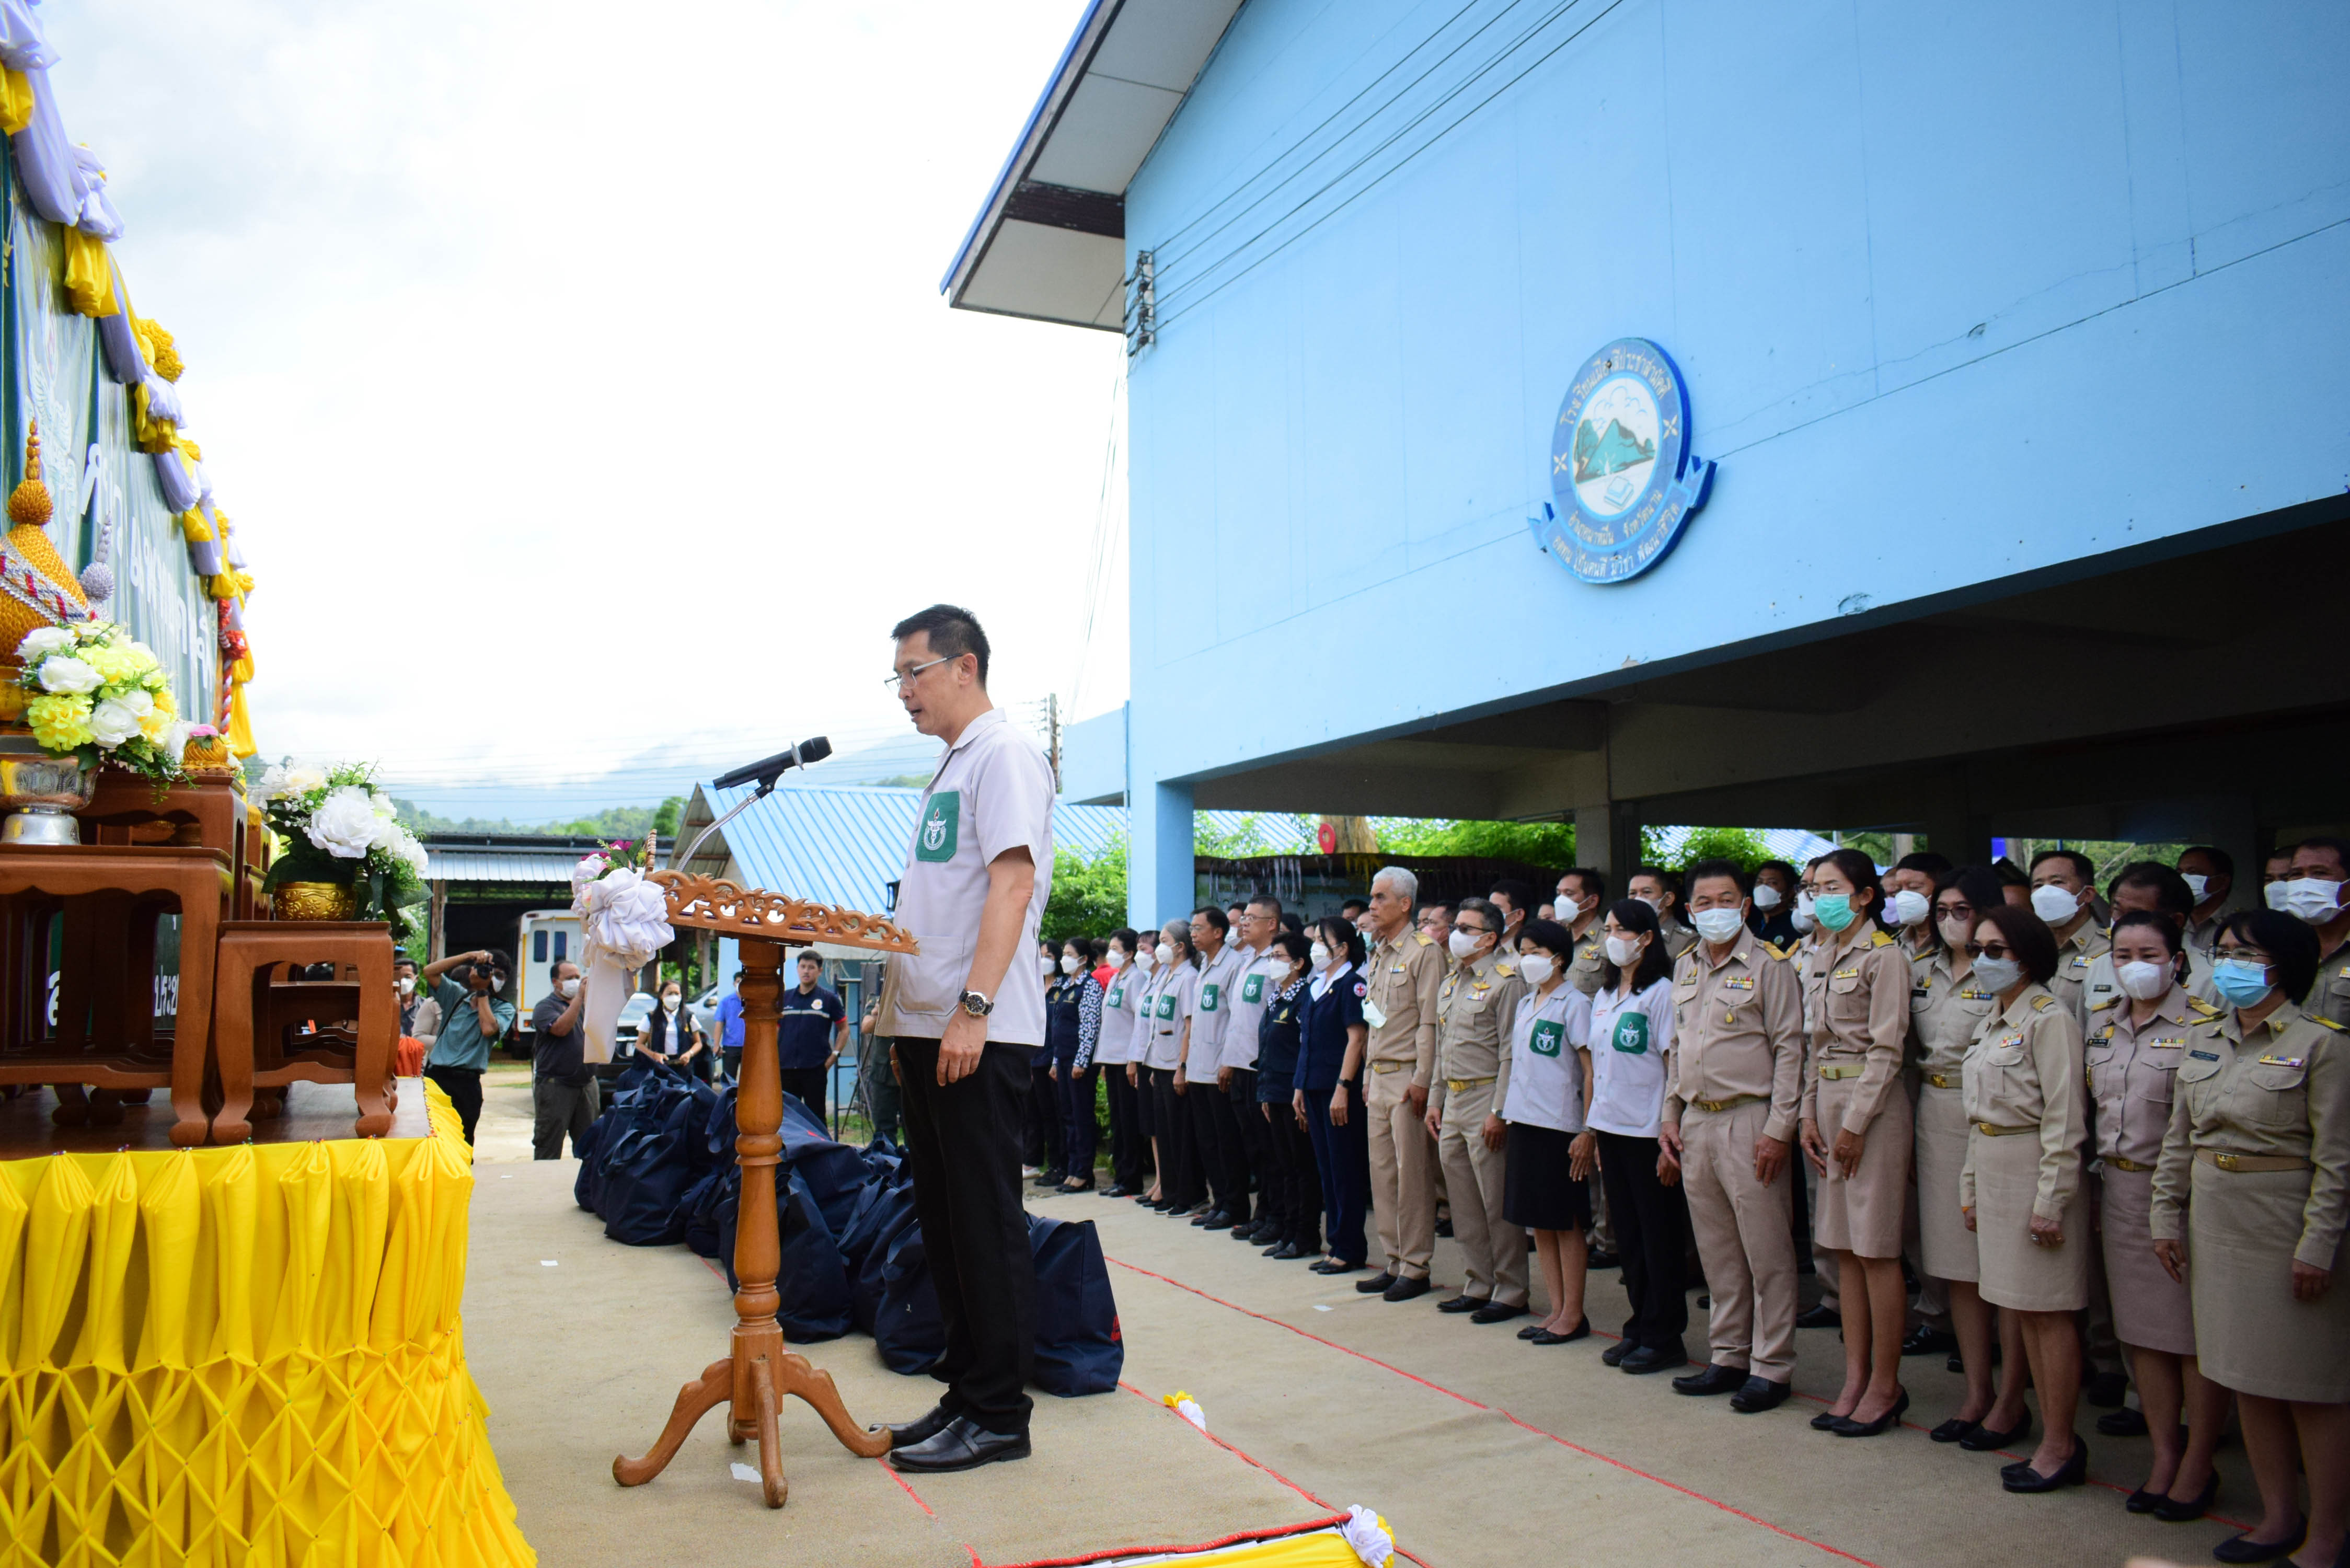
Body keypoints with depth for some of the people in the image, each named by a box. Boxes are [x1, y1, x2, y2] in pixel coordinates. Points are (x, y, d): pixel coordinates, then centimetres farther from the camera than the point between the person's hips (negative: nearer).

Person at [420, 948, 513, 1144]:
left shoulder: (504, 1008, 5)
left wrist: (482, 991, -6)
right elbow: (429, 971, 2)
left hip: (466, 1083, -2)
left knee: (462, 1142, 2)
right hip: (435, 1076, 2)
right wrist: (469, 956, -5)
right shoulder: (456, 995, 14)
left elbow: (488, 1028, -15)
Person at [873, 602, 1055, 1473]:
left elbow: (1013, 881, -18)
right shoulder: (950, 767, 21)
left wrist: (974, 1009, -24)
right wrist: (901, 1011, 17)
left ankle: (999, 1415, 7)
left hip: (979, 1034, -9)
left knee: (985, 1220, -3)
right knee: (943, 1217, 13)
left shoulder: (1006, 752, -7)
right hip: (926, 1030, 10)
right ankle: (963, 1392, 23)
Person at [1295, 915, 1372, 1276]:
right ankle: (1335, 1243, 20)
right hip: (1314, 1088, 8)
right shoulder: (1316, 987, 14)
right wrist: (1299, 1087, 14)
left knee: (1346, 1170, -2)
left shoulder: (1352, 984, -9)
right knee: (1326, 1169, 12)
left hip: (1339, 1089, -8)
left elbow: (1357, 1038, -15)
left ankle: (1350, 1249, 5)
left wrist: (1343, 1087, -19)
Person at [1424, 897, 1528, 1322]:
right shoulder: (1451, 982, 15)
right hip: (1452, 1102, 8)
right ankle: (1478, 1286, 23)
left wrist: (1499, 1112, -18)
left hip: (1486, 1100, -8)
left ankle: (1510, 1293, 8)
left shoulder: (1506, 980, -11)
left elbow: (1511, 1052, -15)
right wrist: (1435, 1100, 15)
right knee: (1463, 1202, 12)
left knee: (1497, 1202, -2)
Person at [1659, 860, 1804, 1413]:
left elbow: (1789, 1049, -9)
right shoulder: (1685, 968, 13)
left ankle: (1772, 1367, 10)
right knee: (1717, 1251, 13)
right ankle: (1728, 1357, 23)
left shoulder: (1769, 966, -6)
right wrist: (1671, 1116, 12)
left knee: (1766, 1251, 0)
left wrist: (1779, 1129, -14)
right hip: (1696, 1123, 6)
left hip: (1749, 1120, -6)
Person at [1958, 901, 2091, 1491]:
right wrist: (1971, 1185, 16)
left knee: (2048, 1310, -2)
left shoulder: (2049, 1019, -12)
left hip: (2034, 1169, -9)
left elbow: (2065, 1119, -16)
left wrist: (2050, 1200, -18)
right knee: (2020, 1308, 13)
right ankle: (2049, 1427, 22)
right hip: (1991, 1170, 9)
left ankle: (2060, 1444, 6)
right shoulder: (1991, 1022, 14)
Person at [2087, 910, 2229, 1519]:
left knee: (2196, 1335, 4)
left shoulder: (2205, 1023, -10)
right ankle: (2164, 1457, 23)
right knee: (2143, 1330, 12)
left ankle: (2198, 1466, 17)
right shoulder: (2099, 1022, 9)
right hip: (2119, 1190, 6)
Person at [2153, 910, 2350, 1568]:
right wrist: (2168, 1217, 9)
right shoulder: (2204, 1039, 9)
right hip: (2216, 1221, 6)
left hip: (2284, 1226, -6)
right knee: (2246, 1376, 12)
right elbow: (2178, 1138, 12)